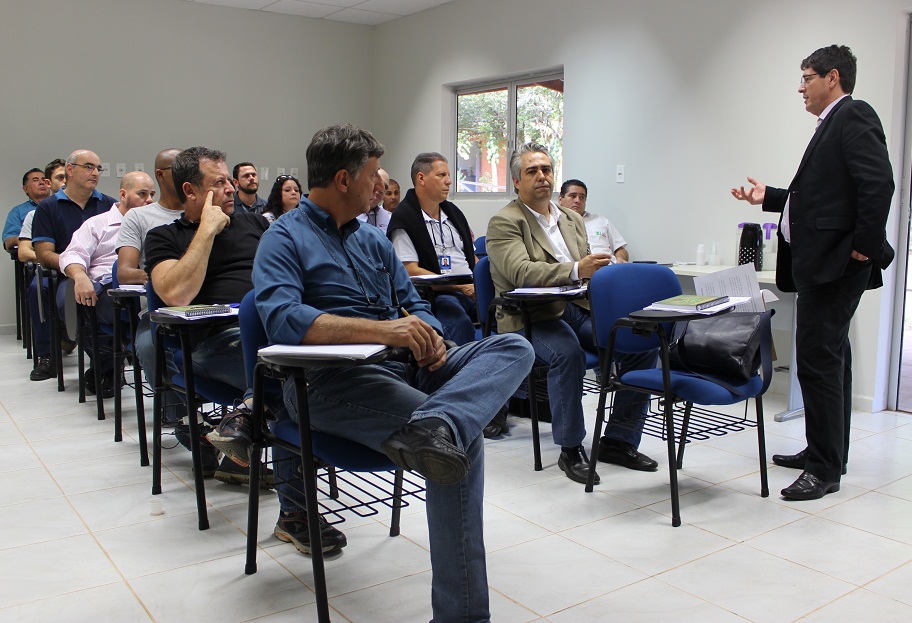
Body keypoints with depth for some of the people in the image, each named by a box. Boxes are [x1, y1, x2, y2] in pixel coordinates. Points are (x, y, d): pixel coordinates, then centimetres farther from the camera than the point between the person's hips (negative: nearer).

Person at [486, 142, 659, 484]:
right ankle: (570, 450, -18)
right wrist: (576, 270, -32)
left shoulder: (572, 219, 21)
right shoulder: (504, 222, -2)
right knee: (568, 353, -36)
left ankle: (618, 440, -2)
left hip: (579, 308, 7)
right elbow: (521, 272, -19)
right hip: (533, 317, -6)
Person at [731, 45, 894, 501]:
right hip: (820, 260, 11)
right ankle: (826, 452, 29)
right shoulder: (832, 124, 20)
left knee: (818, 360, -9)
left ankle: (825, 470, -1)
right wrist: (769, 197, 20)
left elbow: (878, 183, -22)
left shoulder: (853, 117, -10)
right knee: (829, 357, 16)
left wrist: (864, 246, -20)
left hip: (836, 261, -11)